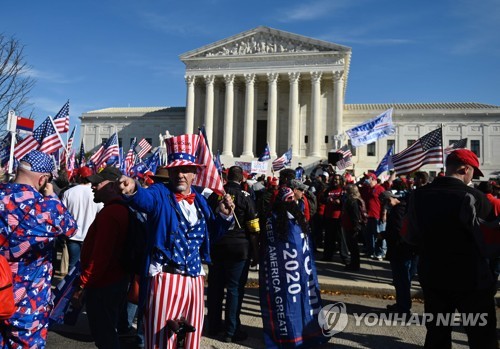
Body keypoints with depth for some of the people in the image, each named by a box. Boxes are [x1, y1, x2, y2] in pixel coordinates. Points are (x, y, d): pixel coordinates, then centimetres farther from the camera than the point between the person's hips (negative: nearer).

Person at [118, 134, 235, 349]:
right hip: (165, 277, -5)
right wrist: (132, 190, -53)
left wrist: (224, 215, -3)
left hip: (195, 278, 5)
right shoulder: (160, 193, -6)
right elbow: (144, 198, -30)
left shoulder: (200, 199, 9)